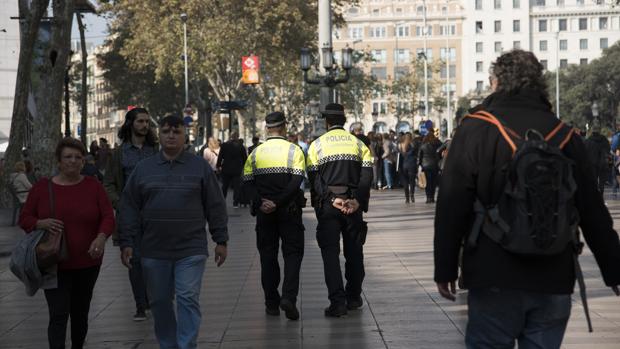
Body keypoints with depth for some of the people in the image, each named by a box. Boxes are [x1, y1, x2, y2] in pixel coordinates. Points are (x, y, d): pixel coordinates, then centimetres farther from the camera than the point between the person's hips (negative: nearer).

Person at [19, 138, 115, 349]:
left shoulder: (93, 186, 0)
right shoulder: (42, 188, 0)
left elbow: (108, 217, -5)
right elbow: (24, 219, 3)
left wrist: (101, 237, -26)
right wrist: (42, 224, -19)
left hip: (87, 263, 2)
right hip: (55, 265, -2)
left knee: (80, 313, 16)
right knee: (58, 315, -10)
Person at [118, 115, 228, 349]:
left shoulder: (200, 167, 4)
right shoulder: (143, 169, 8)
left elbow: (215, 206, 5)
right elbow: (129, 208, 7)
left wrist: (221, 240, 2)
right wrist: (127, 243, 1)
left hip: (190, 250, -2)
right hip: (153, 251, 2)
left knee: (188, 300, -8)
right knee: (159, 303, 9)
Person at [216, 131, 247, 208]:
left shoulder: (224, 145, -3)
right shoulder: (241, 147, -4)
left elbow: (220, 157, -2)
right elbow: (245, 158, 1)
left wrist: (218, 166, 6)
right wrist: (243, 166, 15)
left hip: (226, 169, 1)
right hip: (237, 170, -1)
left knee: (224, 186, 13)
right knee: (236, 187, 2)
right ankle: (235, 203, -2)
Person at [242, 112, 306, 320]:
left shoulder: (255, 153, 5)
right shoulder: (294, 151, -3)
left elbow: (247, 183, -4)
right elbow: (296, 181, -15)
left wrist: (260, 202, -12)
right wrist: (278, 203, -15)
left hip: (263, 212, 2)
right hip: (289, 210, -2)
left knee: (268, 256, 10)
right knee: (293, 254, 4)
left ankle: (271, 303, 12)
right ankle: (288, 297, -14)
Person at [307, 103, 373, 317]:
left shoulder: (317, 145, 2)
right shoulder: (358, 144, 8)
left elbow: (314, 177, -9)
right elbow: (367, 174, -4)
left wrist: (332, 200, -14)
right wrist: (357, 200, -12)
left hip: (327, 205, -2)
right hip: (354, 204, 2)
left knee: (330, 252, -1)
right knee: (354, 251, 14)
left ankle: (337, 301, -10)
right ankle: (354, 298, 20)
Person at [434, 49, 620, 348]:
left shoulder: (475, 130, -4)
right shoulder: (565, 136, 6)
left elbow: (451, 207, -8)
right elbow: (593, 212, 8)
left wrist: (445, 269, -1)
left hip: (494, 279, -3)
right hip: (554, 281, 3)